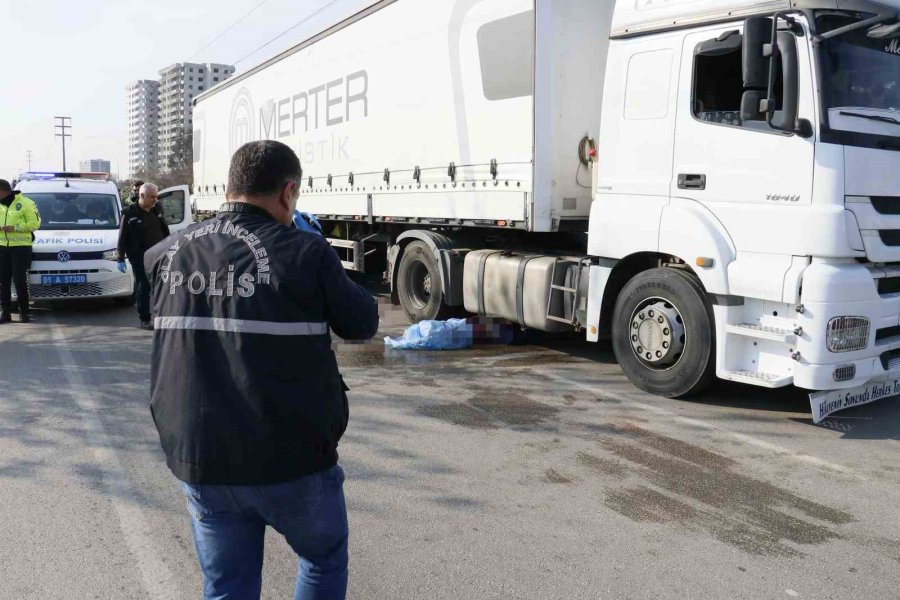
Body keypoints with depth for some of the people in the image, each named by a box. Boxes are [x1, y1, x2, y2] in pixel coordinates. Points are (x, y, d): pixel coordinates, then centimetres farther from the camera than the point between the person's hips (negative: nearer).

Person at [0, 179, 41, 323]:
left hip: (21, 247, -5)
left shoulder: (26, 203, -5)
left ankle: (24, 312, 4)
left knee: (20, 280, -6)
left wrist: (15, 228, -17)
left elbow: (35, 223, -8)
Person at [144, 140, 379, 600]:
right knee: (325, 559, 23)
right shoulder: (304, 252, -15)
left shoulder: (170, 254, 0)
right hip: (291, 460, -4)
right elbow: (362, 323, -3)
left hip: (199, 460, 5)